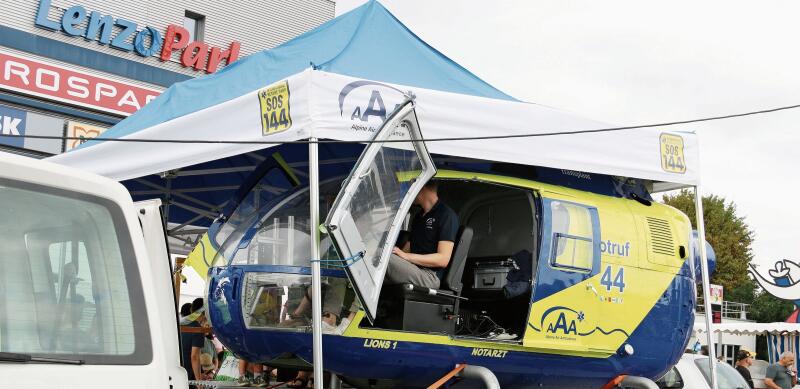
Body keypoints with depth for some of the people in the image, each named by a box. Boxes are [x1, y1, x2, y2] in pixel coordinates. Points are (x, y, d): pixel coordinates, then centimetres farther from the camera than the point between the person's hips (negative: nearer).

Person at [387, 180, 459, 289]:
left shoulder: (446, 214, -2)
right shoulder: (418, 217, 26)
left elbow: (443, 259, -11)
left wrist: (405, 255, -17)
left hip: (430, 277, -8)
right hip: (413, 271, 8)